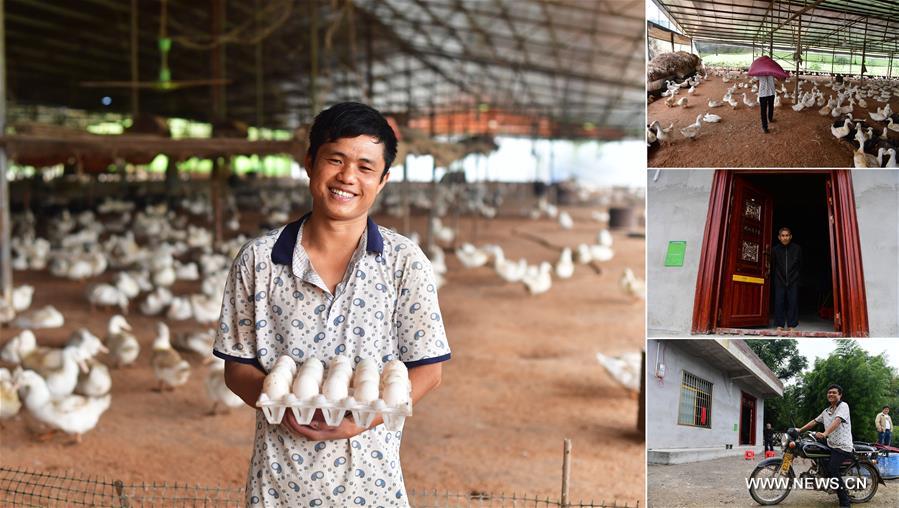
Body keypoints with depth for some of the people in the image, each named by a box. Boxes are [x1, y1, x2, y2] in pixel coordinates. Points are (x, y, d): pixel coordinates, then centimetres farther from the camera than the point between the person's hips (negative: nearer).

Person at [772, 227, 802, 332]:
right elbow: (773, 264, 7)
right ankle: (779, 325, 3)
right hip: (780, 280, 0)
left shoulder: (797, 249, 0)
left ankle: (791, 325, 3)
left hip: (793, 281, 0)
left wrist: (795, 274, 3)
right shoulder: (775, 249, 0)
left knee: (793, 302, -2)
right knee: (779, 302, -3)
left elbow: (800, 264, 8)